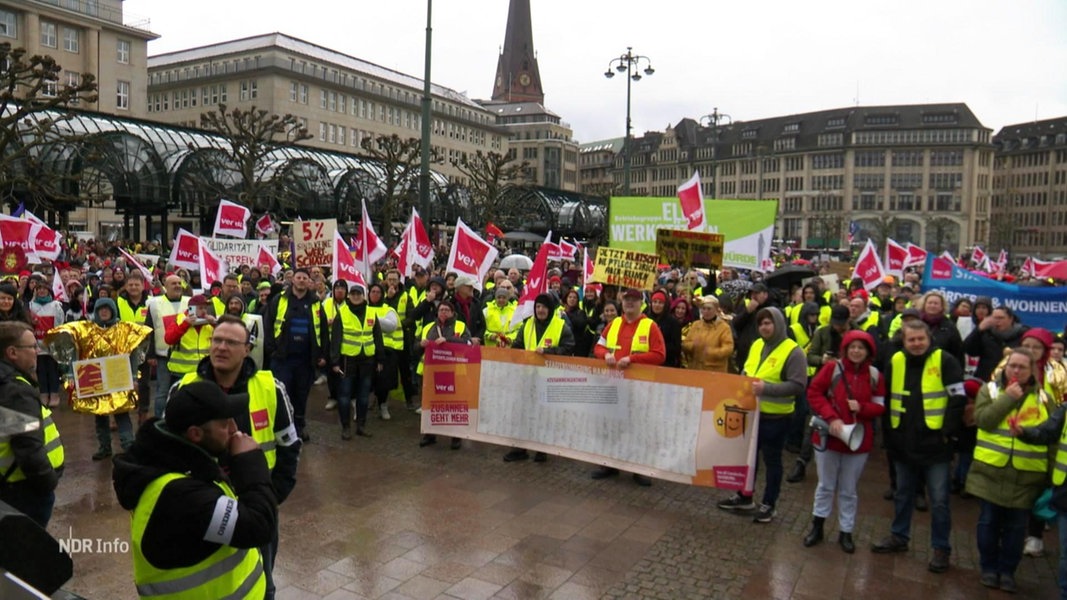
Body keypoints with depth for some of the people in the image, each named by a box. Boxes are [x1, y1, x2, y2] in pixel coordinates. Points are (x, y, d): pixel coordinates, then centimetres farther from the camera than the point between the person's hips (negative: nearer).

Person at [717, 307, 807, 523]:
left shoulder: (792, 351, -15)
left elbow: (797, 385, -20)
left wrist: (766, 388, -28)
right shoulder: (756, 345, 7)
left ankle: (768, 504, 22)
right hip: (751, 411, 7)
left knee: (772, 460, 8)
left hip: (776, 416, -7)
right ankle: (744, 496, 33)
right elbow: (745, 372, 19)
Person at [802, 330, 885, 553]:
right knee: (826, 485, 13)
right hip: (829, 435, -1)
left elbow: (880, 407, 1)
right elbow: (814, 393, -8)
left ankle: (845, 532, 27)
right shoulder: (832, 368, -10)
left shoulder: (875, 376, -4)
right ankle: (817, 527, 27)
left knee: (849, 490, 14)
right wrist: (831, 417, -19)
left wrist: (861, 407, -20)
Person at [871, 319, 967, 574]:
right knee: (903, 494, 18)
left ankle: (941, 548, 17)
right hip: (903, 443, 4)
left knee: (939, 500, 4)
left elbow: (958, 398, -9)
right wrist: (888, 433, 8)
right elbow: (884, 398, 10)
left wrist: (948, 431, -11)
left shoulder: (944, 361, -8)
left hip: (935, 444, -4)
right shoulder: (895, 361, 3)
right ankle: (899, 537, 32)